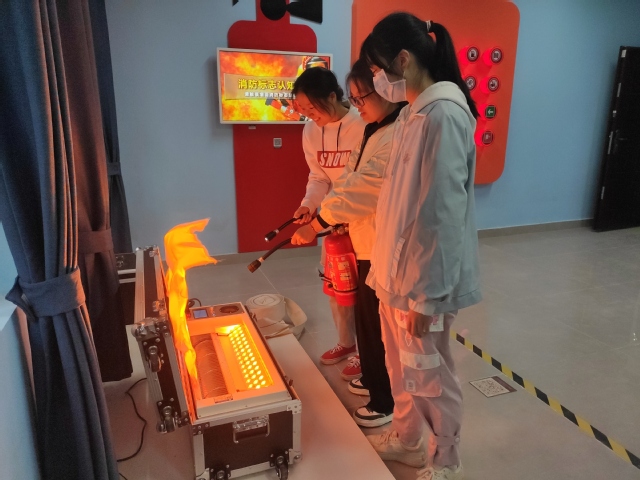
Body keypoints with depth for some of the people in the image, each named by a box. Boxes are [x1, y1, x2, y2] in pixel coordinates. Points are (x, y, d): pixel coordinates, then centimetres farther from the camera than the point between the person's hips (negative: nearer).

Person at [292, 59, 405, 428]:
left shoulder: (400, 136, -22)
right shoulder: (375, 130, 11)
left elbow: (362, 189, -26)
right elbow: (352, 180, 15)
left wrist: (317, 224, -22)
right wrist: (317, 211, 5)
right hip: (367, 244, 10)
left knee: (382, 325, 5)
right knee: (366, 318, 21)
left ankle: (388, 401, 25)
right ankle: (373, 380, 42)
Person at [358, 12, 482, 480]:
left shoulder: (443, 114, -20)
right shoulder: (414, 111, 8)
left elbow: (444, 213, -22)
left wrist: (426, 295, -19)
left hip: (423, 278, -8)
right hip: (398, 270, 9)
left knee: (430, 375, 11)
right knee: (402, 366, 23)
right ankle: (405, 439, 46)